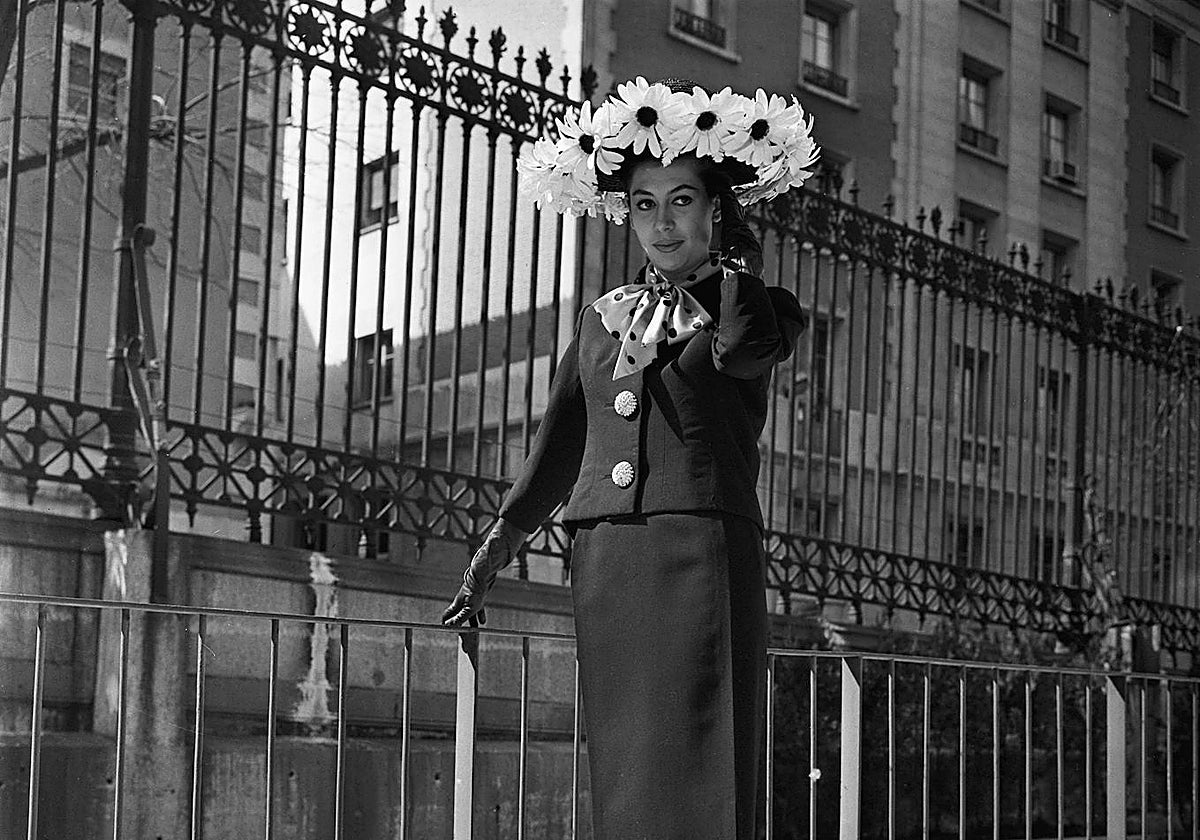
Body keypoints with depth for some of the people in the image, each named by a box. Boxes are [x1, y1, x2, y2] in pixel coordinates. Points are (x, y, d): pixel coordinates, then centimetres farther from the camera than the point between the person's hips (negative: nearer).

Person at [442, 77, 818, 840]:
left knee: (698, 765, -7)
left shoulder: (754, 308, 6)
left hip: (704, 552, -4)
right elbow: (561, 441, 19)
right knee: (622, 773, 4)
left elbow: (736, 350, -19)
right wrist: (502, 539, 11)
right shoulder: (603, 318, 18)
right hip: (605, 559, 4)